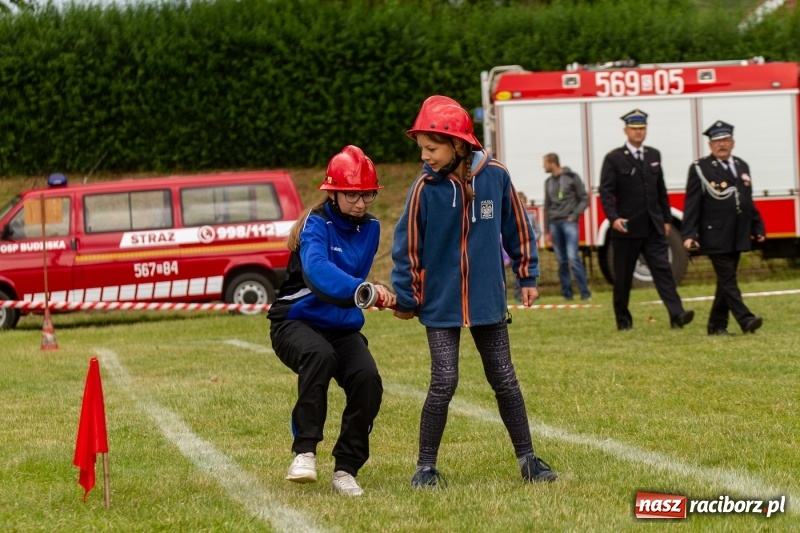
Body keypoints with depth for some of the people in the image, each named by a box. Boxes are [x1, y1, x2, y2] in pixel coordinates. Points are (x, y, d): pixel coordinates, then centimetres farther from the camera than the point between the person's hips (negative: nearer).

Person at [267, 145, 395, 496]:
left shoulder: (370, 228, 6)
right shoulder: (317, 223, -15)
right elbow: (317, 270, -36)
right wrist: (362, 289, -50)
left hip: (343, 327, 6)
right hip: (296, 320, -5)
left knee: (368, 380, -21)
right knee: (320, 355, -38)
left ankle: (346, 470, -9)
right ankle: (304, 452, -33)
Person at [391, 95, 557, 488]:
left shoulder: (495, 175, -8)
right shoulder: (425, 187, -12)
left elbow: (516, 226, 6)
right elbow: (407, 246, -5)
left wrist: (527, 275, 9)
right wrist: (405, 299, -2)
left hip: (488, 299, 2)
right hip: (440, 304, -2)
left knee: (504, 381, 9)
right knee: (444, 383, -7)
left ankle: (527, 458, 20)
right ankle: (426, 466, 6)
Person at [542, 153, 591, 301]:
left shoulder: (572, 178, 0)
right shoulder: (548, 182, 16)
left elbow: (584, 199, 0)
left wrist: (574, 215, -12)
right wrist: (547, 230, 16)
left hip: (569, 223, -5)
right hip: (555, 224, 5)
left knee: (573, 257, -14)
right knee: (561, 261, 4)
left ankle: (585, 292, -12)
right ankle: (567, 293, 7)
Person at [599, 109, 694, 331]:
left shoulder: (654, 155, 13)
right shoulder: (614, 159, -3)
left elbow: (661, 191, 16)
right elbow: (606, 192, -9)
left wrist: (666, 219, 13)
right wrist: (614, 218, -22)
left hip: (653, 228, 3)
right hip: (626, 228, -3)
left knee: (662, 270, -8)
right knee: (623, 277, 5)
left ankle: (676, 314, -18)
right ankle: (623, 320, 15)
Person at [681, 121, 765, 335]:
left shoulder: (742, 167, 15)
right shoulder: (700, 169, -4)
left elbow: (749, 202, 21)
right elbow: (692, 205, -8)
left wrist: (757, 227, 17)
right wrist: (688, 235, -16)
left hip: (738, 236, 6)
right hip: (715, 236, -6)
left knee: (726, 281, 10)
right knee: (728, 279, -11)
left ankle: (717, 325, 16)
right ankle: (745, 320, -19)